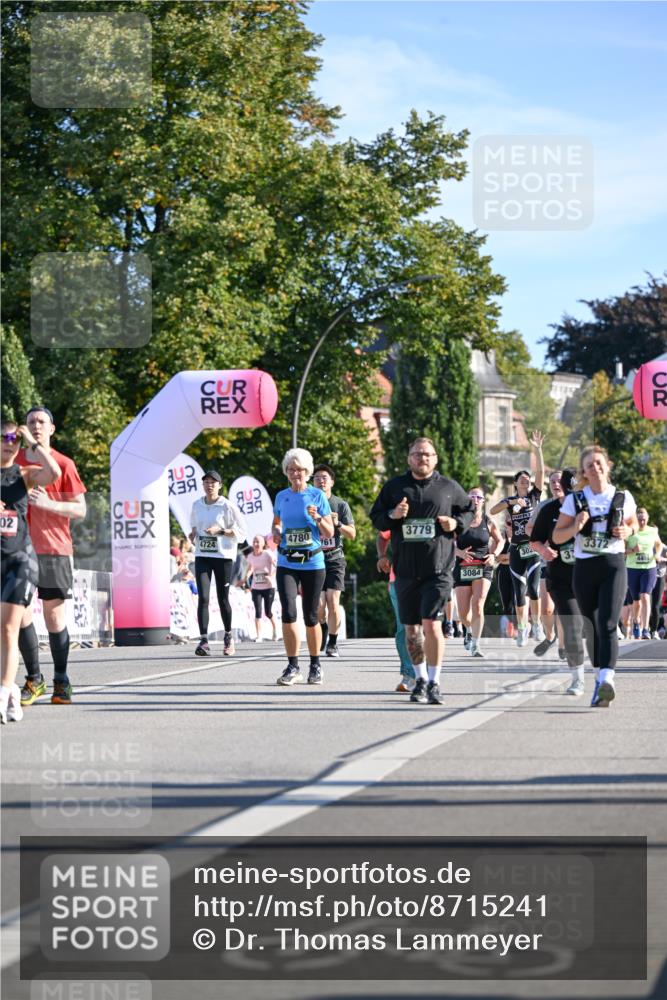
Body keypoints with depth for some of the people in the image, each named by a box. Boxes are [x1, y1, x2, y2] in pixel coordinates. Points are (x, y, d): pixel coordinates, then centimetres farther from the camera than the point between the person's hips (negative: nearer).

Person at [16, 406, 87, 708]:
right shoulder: (14, 461, 10)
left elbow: (80, 510, -1)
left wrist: (48, 504, -16)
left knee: (54, 616, 0)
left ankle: (61, 682, 8)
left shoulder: (63, 464, 0)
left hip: (54, 549, -3)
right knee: (21, 614, -5)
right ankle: (33, 680, 4)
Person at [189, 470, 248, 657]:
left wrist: (220, 531, -17)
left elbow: (242, 531, -5)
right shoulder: (196, 506, 9)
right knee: (203, 598, -10)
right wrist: (194, 533, 5)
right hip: (202, 556, 3)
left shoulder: (227, 507, -5)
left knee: (223, 599, 5)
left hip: (223, 557, -3)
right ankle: (203, 640, -13)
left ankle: (228, 637, 25)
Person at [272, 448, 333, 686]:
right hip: (286, 563, 2)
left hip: (313, 563, -1)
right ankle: (293, 667, -5)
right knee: (288, 612, -12)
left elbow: (329, 533, 1)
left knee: (311, 616, 5)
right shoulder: (281, 497, 7)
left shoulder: (317, 496, -1)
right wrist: (276, 531, 3)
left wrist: (317, 518, -17)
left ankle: (315, 665, 21)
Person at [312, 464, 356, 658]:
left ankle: (332, 643, 3)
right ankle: (323, 628, 26)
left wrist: (338, 524, -15)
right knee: (319, 604, -7)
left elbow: (352, 534, 3)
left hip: (334, 558, 0)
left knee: (333, 603, -10)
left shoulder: (341, 505, 5)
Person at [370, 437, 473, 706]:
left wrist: (457, 523, -3)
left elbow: (470, 510, 17)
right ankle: (420, 679, 25)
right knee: (412, 629, 9)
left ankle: (434, 682, -3)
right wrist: (392, 515, -8)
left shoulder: (449, 488, 6)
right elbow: (375, 518, 13)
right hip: (405, 570, 3)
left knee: (431, 625, -13)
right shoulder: (394, 487, 9)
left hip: (438, 570, -3)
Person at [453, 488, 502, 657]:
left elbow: (499, 540, 16)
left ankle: (475, 644, -14)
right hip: (463, 568, 1)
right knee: (463, 612, 3)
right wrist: (460, 552, -20)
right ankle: (470, 630, 38)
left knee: (478, 605, -18)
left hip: (483, 567, -1)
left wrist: (493, 554, -1)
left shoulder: (488, 522, 2)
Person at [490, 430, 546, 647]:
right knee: (519, 592, 3)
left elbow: (541, 472, -6)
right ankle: (522, 628, 17)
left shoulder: (534, 495, 5)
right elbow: (492, 511, -8)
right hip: (516, 550, 2)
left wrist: (538, 450, -15)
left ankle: (536, 623, 0)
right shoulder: (510, 500, 8)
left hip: (533, 548, -2)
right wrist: (512, 502, -20)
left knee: (533, 587, -18)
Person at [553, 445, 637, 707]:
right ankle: (600, 676, 26)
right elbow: (557, 536, 5)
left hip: (614, 566, -2)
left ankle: (607, 679, -32)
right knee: (592, 627, 9)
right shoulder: (574, 500, 3)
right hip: (584, 568, 2)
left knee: (607, 624, -19)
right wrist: (575, 527, -15)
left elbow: (633, 523, 22)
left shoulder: (623, 497, 4)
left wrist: (627, 531, -2)